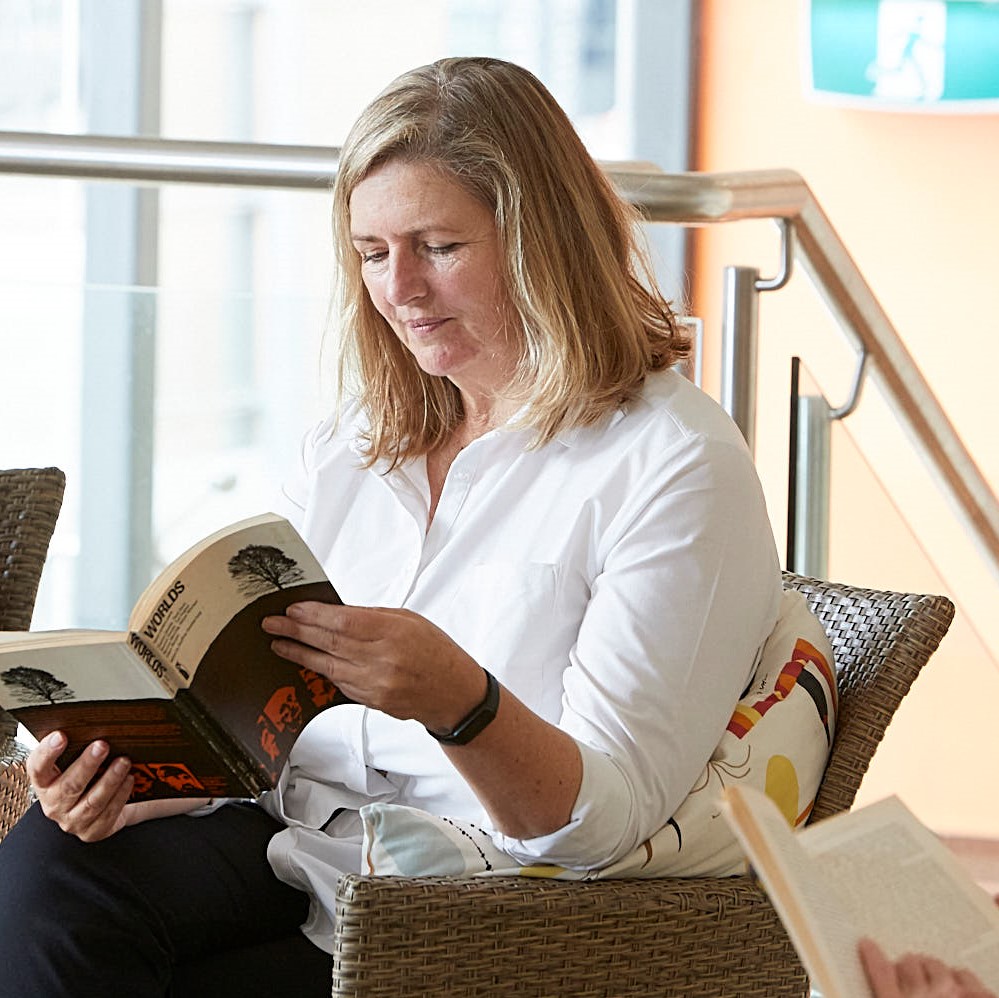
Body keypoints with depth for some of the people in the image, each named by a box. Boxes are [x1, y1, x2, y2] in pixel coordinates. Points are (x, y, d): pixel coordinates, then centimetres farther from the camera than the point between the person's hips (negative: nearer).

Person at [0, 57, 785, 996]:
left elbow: (604, 820, -13)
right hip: (289, 839, 6)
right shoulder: (355, 435, 16)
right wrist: (134, 769, -10)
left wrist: (458, 700, -32)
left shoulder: (678, 466, -6)